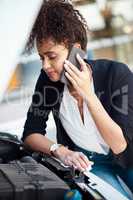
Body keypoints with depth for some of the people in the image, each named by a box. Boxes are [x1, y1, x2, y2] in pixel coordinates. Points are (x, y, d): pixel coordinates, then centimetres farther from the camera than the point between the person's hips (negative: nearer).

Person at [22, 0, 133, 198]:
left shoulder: (116, 74, -22)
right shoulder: (48, 79, -11)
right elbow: (31, 133, -4)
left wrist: (88, 95, -32)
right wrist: (60, 150, -25)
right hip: (85, 160, 1)